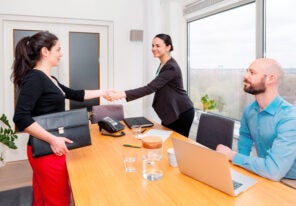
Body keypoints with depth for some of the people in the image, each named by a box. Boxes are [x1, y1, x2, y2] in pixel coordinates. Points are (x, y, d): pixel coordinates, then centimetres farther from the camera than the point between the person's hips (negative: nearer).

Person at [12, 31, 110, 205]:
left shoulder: (49, 79, 11)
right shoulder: (34, 78, -17)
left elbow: (75, 95, 21)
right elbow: (21, 118, -25)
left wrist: (103, 92, 24)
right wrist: (53, 140, -25)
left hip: (51, 149, 9)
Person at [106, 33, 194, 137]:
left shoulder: (171, 68, -24)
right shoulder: (163, 64, 6)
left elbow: (150, 88, -34)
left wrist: (122, 94, -40)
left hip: (182, 113, -9)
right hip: (169, 111, 9)